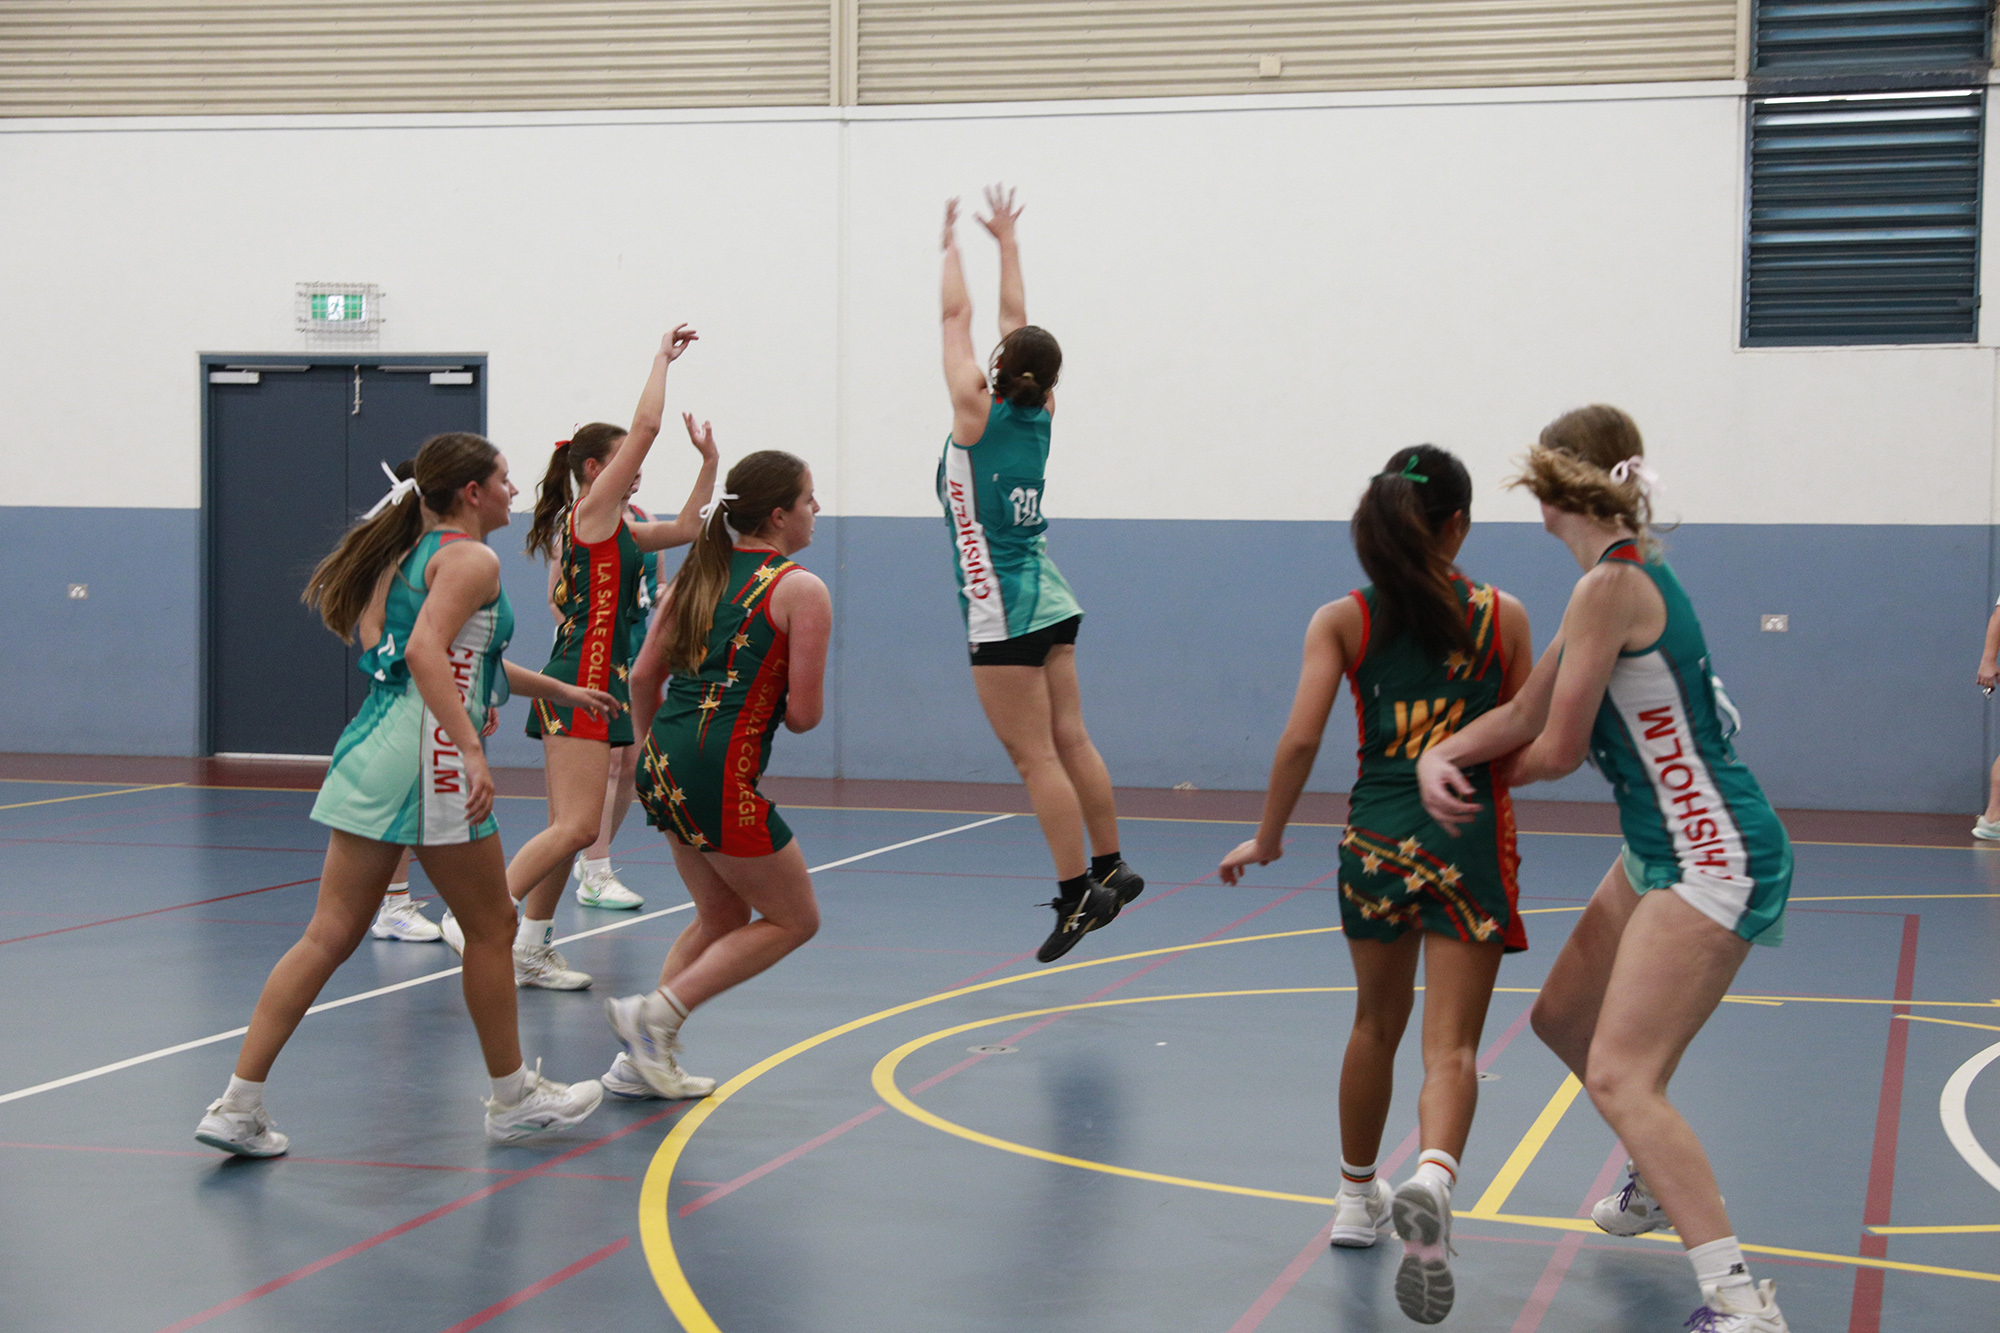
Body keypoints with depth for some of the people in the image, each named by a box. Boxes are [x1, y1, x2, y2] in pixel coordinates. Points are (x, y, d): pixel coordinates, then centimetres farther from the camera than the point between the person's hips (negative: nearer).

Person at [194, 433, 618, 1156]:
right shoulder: (472, 558, -7)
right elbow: (426, 653, -22)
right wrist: (472, 750, -26)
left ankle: (238, 1105, 1)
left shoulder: (412, 552, 22)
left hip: (373, 746, 8)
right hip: (427, 752, -8)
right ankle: (513, 1099, 21)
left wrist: (559, 690, 41)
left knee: (331, 934, 6)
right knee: (491, 928, 9)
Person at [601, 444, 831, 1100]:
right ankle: (656, 1012, -2)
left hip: (663, 762, 8)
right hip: (723, 774, -8)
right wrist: (776, 704, 15)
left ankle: (645, 1059, 18)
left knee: (722, 917, 23)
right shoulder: (802, 589, -6)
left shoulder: (701, 570, 14)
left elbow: (644, 675, 16)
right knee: (793, 919, 9)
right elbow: (804, 714, -8)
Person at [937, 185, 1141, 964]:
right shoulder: (1039, 415, 5)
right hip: (1047, 602, 7)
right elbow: (1015, 317, 17)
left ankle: (1077, 897, -7)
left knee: (1036, 758, -7)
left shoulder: (978, 411, -11)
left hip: (1003, 613, -7)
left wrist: (953, 246, 12)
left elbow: (957, 317, 0)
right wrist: (1006, 243, 26)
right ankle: (1110, 870, 17)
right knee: (1069, 742, 12)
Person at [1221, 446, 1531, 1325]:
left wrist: (1268, 838, 2)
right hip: (1471, 838, -2)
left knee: (1376, 1028, 21)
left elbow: (1301, 739, -9)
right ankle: (1433, 1179, -33)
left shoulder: (1342, 619, 0)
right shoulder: (1503, 616, 0)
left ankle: (1359, 1200, 36)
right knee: (1452, 1046, -3)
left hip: (1376, 834, 2)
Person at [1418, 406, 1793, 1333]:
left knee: (1619, 1076, -17)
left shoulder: (1611, 587, -20)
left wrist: (1479, 785, 5)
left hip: (1714, 859, -10)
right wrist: (1437, 757, -7)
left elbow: (1559, 751, -16)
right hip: (1663, 849, 10)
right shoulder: (1621, 578, 10)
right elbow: (1524, 713, 11)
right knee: (1563, 1019, 23)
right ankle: (1659, 1182, 44)